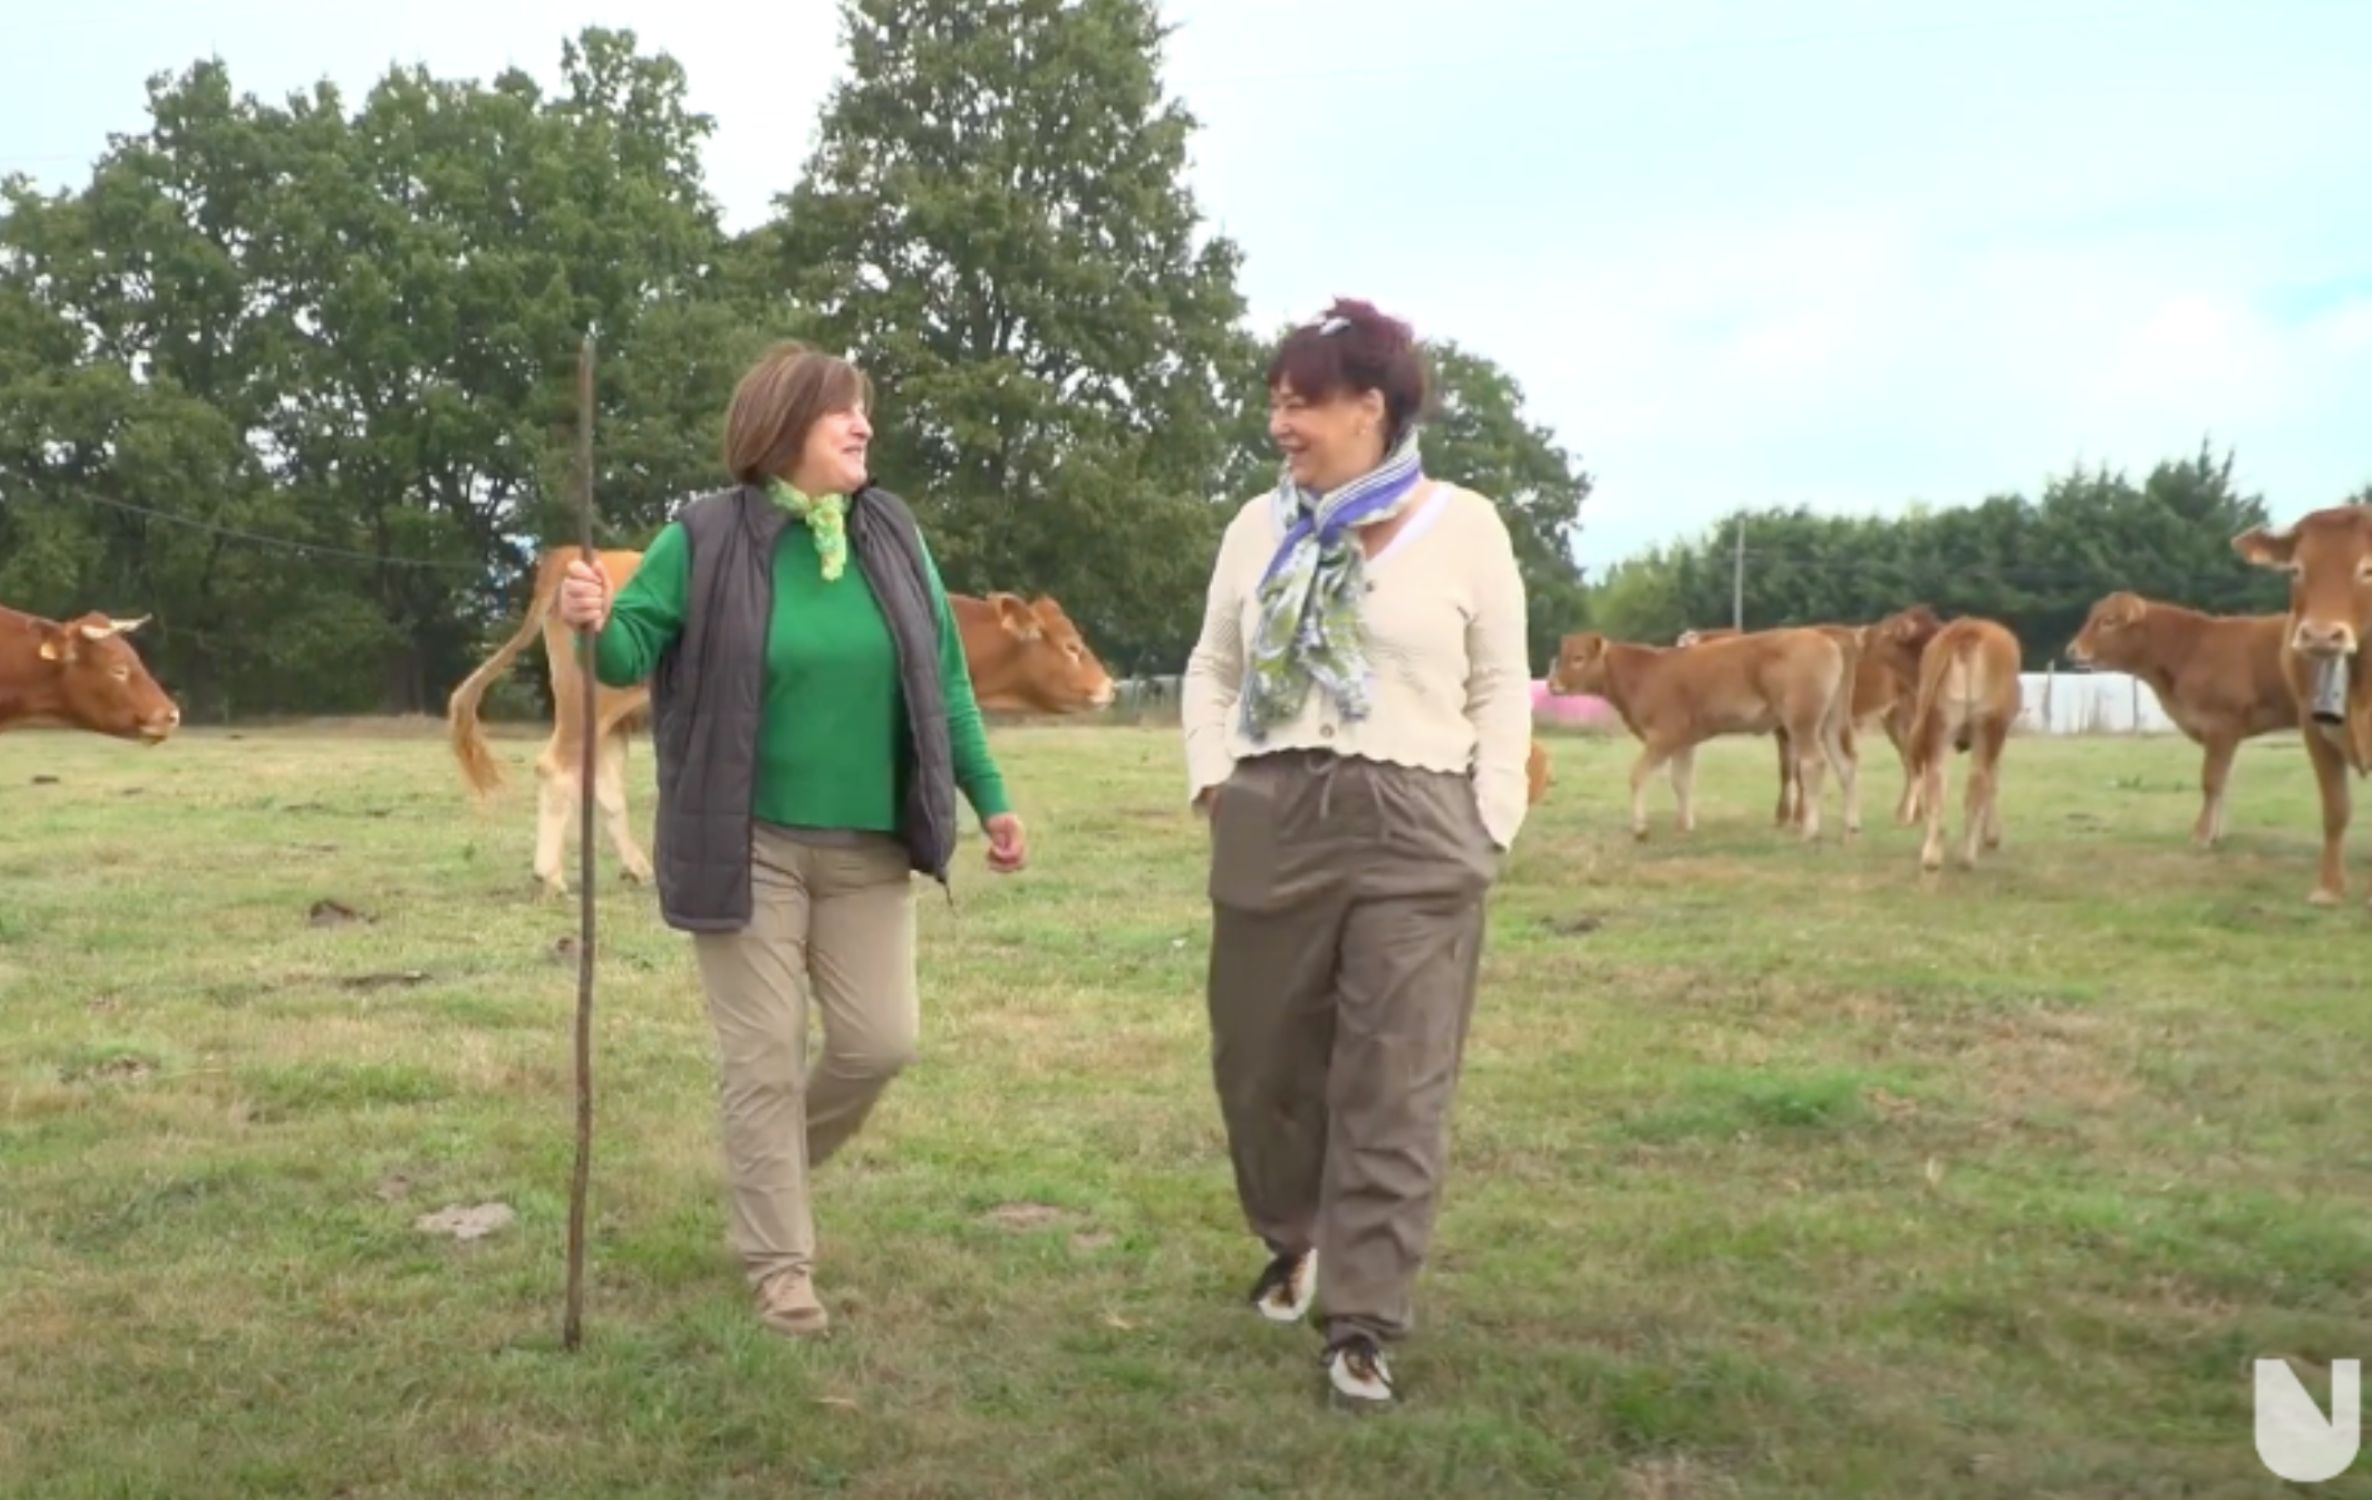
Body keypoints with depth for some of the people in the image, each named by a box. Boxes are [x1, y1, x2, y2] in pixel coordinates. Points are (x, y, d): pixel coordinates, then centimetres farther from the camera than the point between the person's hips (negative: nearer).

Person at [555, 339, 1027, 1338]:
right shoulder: (704, 540, -8)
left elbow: (945, 679, 10)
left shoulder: (893, 534, 4)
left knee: (879, 1043, 6)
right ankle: (780, 1264, 16)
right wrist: (596, 623, -32)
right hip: (748, 846, -4)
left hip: (868, 850, 4)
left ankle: (774, 1164, 35)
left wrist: (988, 796, 10)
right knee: (764, 1061, 1)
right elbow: (631, 653, -8)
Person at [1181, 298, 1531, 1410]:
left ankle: (1363, 1326, 3)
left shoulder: (1462, 526, 0)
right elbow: (1212, 669, 16)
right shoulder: (1260, 526, 10)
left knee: (1394, 1084, -4)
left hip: (1416, 828, -3)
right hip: (1270, 822, 4)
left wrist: (1489, 823, -4)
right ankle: (1294, 1238, 40)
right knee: (1260, 1057, 13)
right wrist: (1214, 780, 2)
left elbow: (1502, 687, 3)